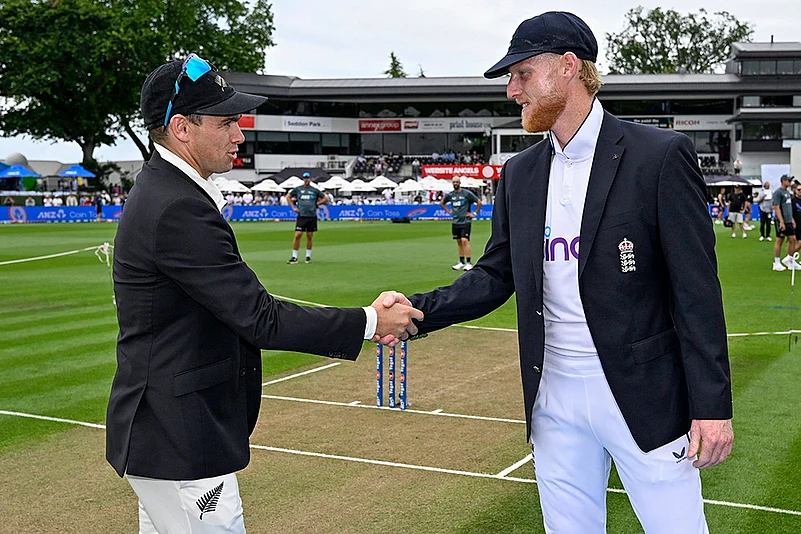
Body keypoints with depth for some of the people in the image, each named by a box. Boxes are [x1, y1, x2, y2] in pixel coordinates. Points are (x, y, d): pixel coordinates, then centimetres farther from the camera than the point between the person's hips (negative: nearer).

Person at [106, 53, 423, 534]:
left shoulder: (164, 192, 9)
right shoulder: (177, 210, -23)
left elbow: (246, 305, 10)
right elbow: (260, 319, -23)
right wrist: (369, 322, -15)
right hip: (181, 444, -10)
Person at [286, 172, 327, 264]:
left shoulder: (315, 190, 6)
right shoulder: (298, 189, 6)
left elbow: (326, 199, 13)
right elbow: (288, 197, 17)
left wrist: (316, 204, 4)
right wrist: (293, 207, 8)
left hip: (312, 216, 1)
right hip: (301, 216, -1)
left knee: (310, 236, 5)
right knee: (297, 235, -7)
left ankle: (308, 256, 18)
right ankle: (294, 257, -2)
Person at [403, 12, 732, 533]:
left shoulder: (660, 156, -9)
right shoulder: (520, 173, 9)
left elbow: (697, 290, -10)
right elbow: (496, 274, 12)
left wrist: (713, 406, -13)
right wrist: (419, 310, -4)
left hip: (644, 395, -5)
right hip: (554, 396, 5)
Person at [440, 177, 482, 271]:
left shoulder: (467, 193, -6)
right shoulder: (450, 195, 7)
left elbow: (479, 202, 0)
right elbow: (441, 203, 26)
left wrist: (475, 213, -2)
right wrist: (448, 211, 14)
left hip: (465, 221, -5)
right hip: (455, 222, 5)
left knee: (464, 240, -15)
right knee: (459, 242, 9)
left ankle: (469, 263, -14)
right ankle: (461, 263, 15)